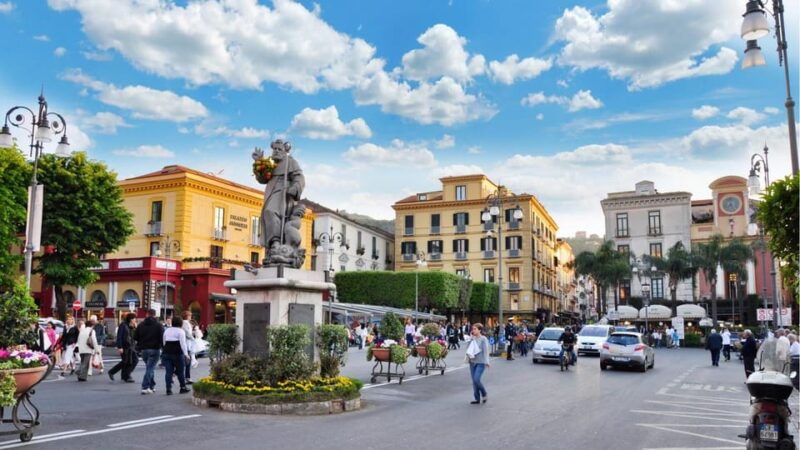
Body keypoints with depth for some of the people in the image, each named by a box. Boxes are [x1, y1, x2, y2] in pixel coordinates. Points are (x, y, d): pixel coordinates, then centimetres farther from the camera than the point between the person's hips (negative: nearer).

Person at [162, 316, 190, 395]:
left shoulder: (167, 331, 17)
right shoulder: (180, 331, -4)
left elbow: (164, 342, 20)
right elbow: (183, 344, -12)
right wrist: (186, 354, -14)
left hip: (166, 353, 5)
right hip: (177, 353, -5)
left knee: (168, 372, 2)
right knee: (180, 371, 7)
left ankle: (168, 389, -3)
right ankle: (183, 388, 15)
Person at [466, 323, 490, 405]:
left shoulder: (483, 339, -7)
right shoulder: (472, 339, 9)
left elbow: (485, 351, -11)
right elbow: (469, 349, 14)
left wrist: (486, 362, -15)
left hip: (480, 362, -6)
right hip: (472, 362, 6)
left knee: (477, 379, -14)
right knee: (474, 381, 6)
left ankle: (484, 394, 11)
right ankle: (477, 398, 17)